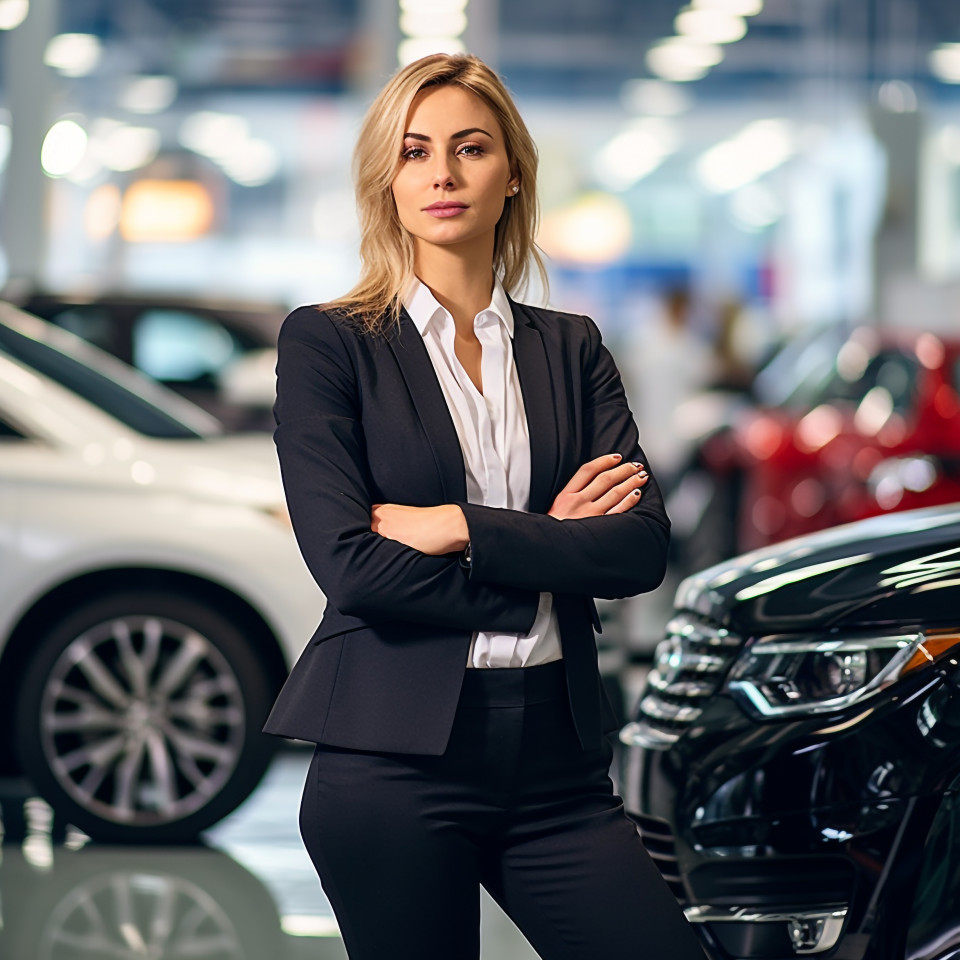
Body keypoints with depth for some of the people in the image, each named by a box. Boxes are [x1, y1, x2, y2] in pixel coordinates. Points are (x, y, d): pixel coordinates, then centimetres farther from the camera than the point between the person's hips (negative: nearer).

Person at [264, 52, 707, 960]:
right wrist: (545, 547, -5)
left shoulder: (569, 346, 12)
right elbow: (349, 564, -11)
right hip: (394, 756, -3)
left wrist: (459, 527, -11)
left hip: (553, 755, 4)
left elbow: (642, 548, -1)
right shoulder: (327, 342, 0)